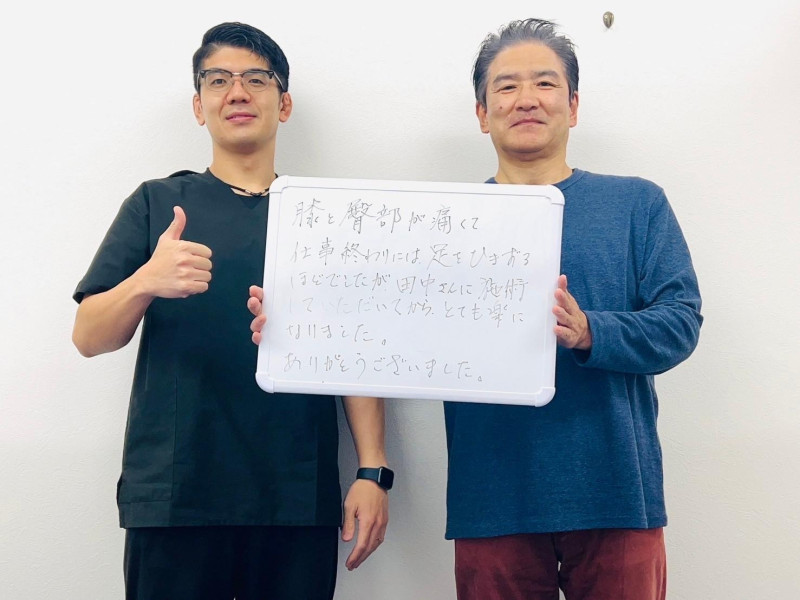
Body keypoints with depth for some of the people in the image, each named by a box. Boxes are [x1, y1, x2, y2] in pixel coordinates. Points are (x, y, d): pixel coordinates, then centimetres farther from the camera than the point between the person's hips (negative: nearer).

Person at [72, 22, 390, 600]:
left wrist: (372, 472, -3)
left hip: (301, 501, 1)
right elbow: (90, 337, 1)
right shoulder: (157, 203, 7)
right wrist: (145, 281, -20)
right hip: (173, 500, 0)